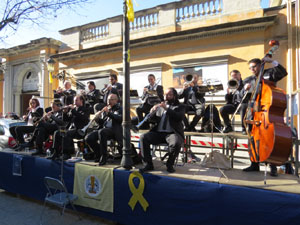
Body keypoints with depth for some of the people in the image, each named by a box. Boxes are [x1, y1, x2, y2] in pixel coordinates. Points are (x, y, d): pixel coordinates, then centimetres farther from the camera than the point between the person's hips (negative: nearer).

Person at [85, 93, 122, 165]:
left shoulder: (119, 109, 9)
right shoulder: (105, 109, 25)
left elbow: (120, 119, -12)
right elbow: (101, 122, 20)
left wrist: (109, 113, -19)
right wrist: (97, 117, -1)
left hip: (114, 130, -6)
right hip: (103, 129, 6)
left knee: (101, 132, -37)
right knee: (88, 138, -15)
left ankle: (103, 157, -26)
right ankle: (98, 154, 6)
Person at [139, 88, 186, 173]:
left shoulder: (180, 106, 12)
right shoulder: (160, 105, 22)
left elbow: (180, 117, -9)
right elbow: (153, 119, 18)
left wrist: (167, 109, -16)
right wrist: (152, 111, -5)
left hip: (172, 133, -3)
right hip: (158, 132, 3)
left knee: (176, 143, -35)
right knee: (143, 137, -21)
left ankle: (169, 164, -9)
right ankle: (149, 164, -11)